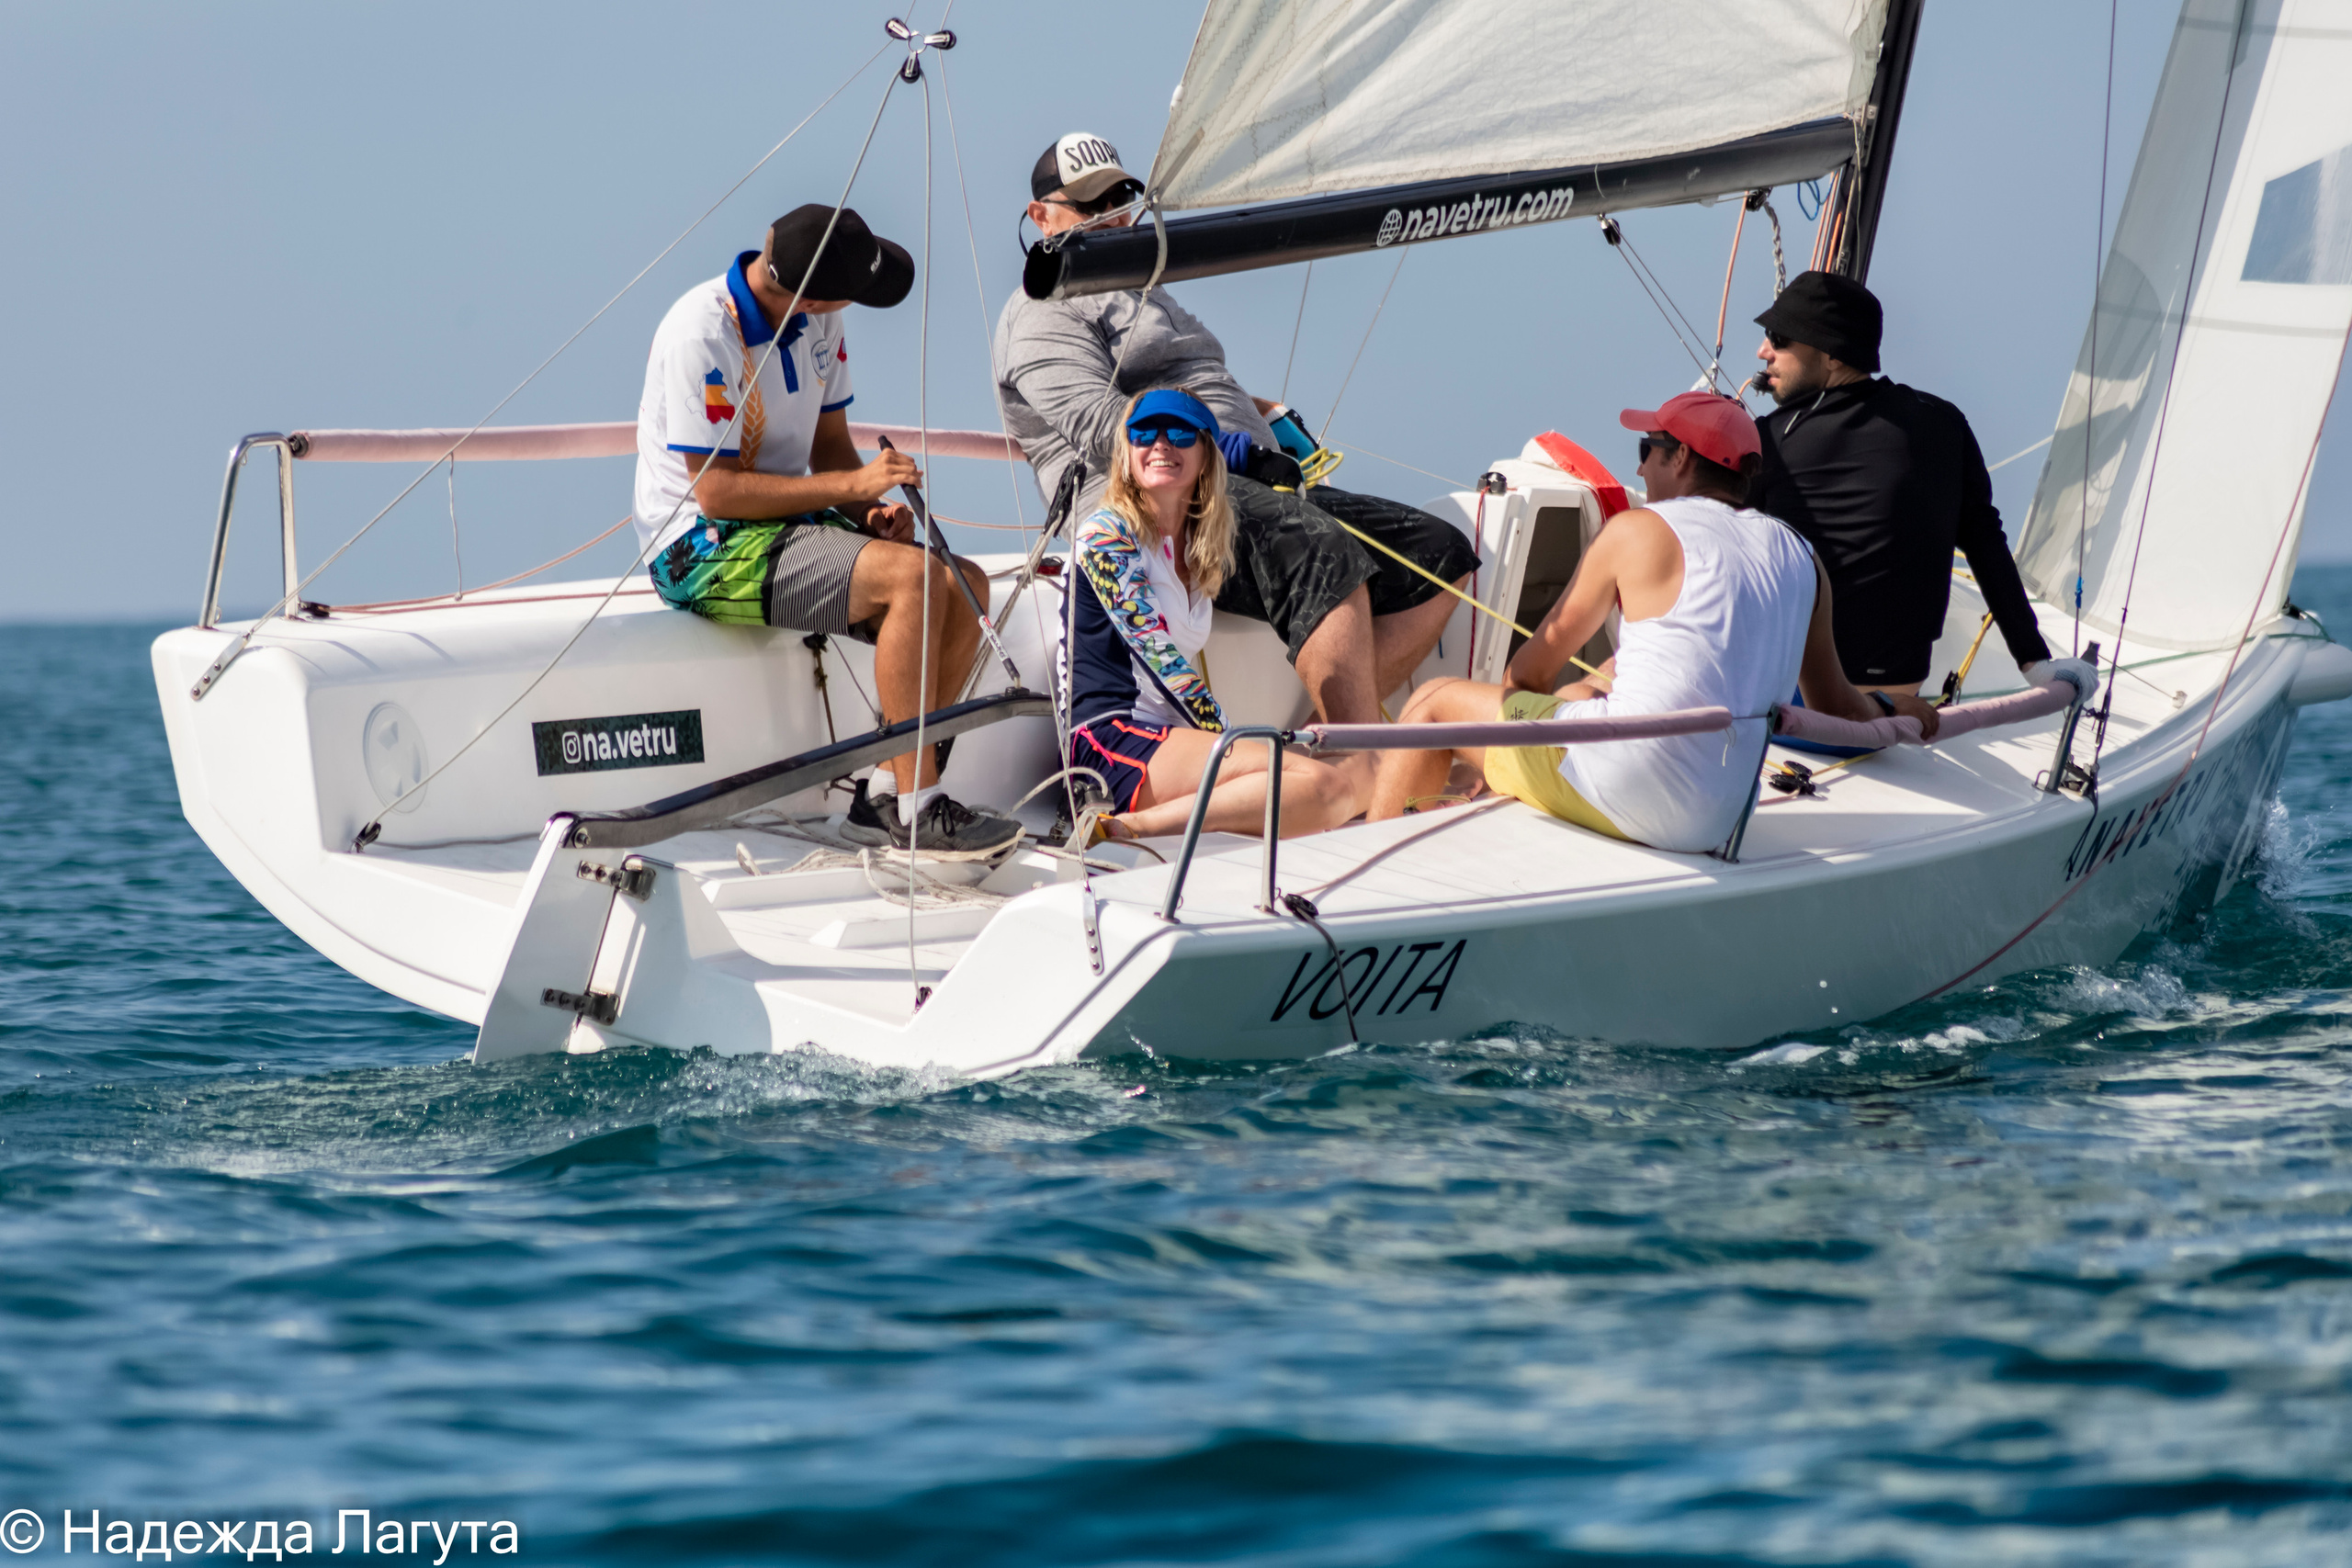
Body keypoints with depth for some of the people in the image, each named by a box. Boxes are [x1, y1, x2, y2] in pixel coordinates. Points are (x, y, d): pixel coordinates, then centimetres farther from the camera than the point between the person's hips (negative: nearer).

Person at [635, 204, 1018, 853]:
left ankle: (892, 801, -7)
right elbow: (718, 490, -22)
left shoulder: (817, 320, 5)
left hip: (788, 525, 9)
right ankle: (917, 814, -25)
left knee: (965, 585, -9)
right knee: (911, 576, -27)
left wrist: (874, 510, -6)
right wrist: (853, 485, -23)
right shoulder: (703, 333, -21)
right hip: (704, 549, -9)